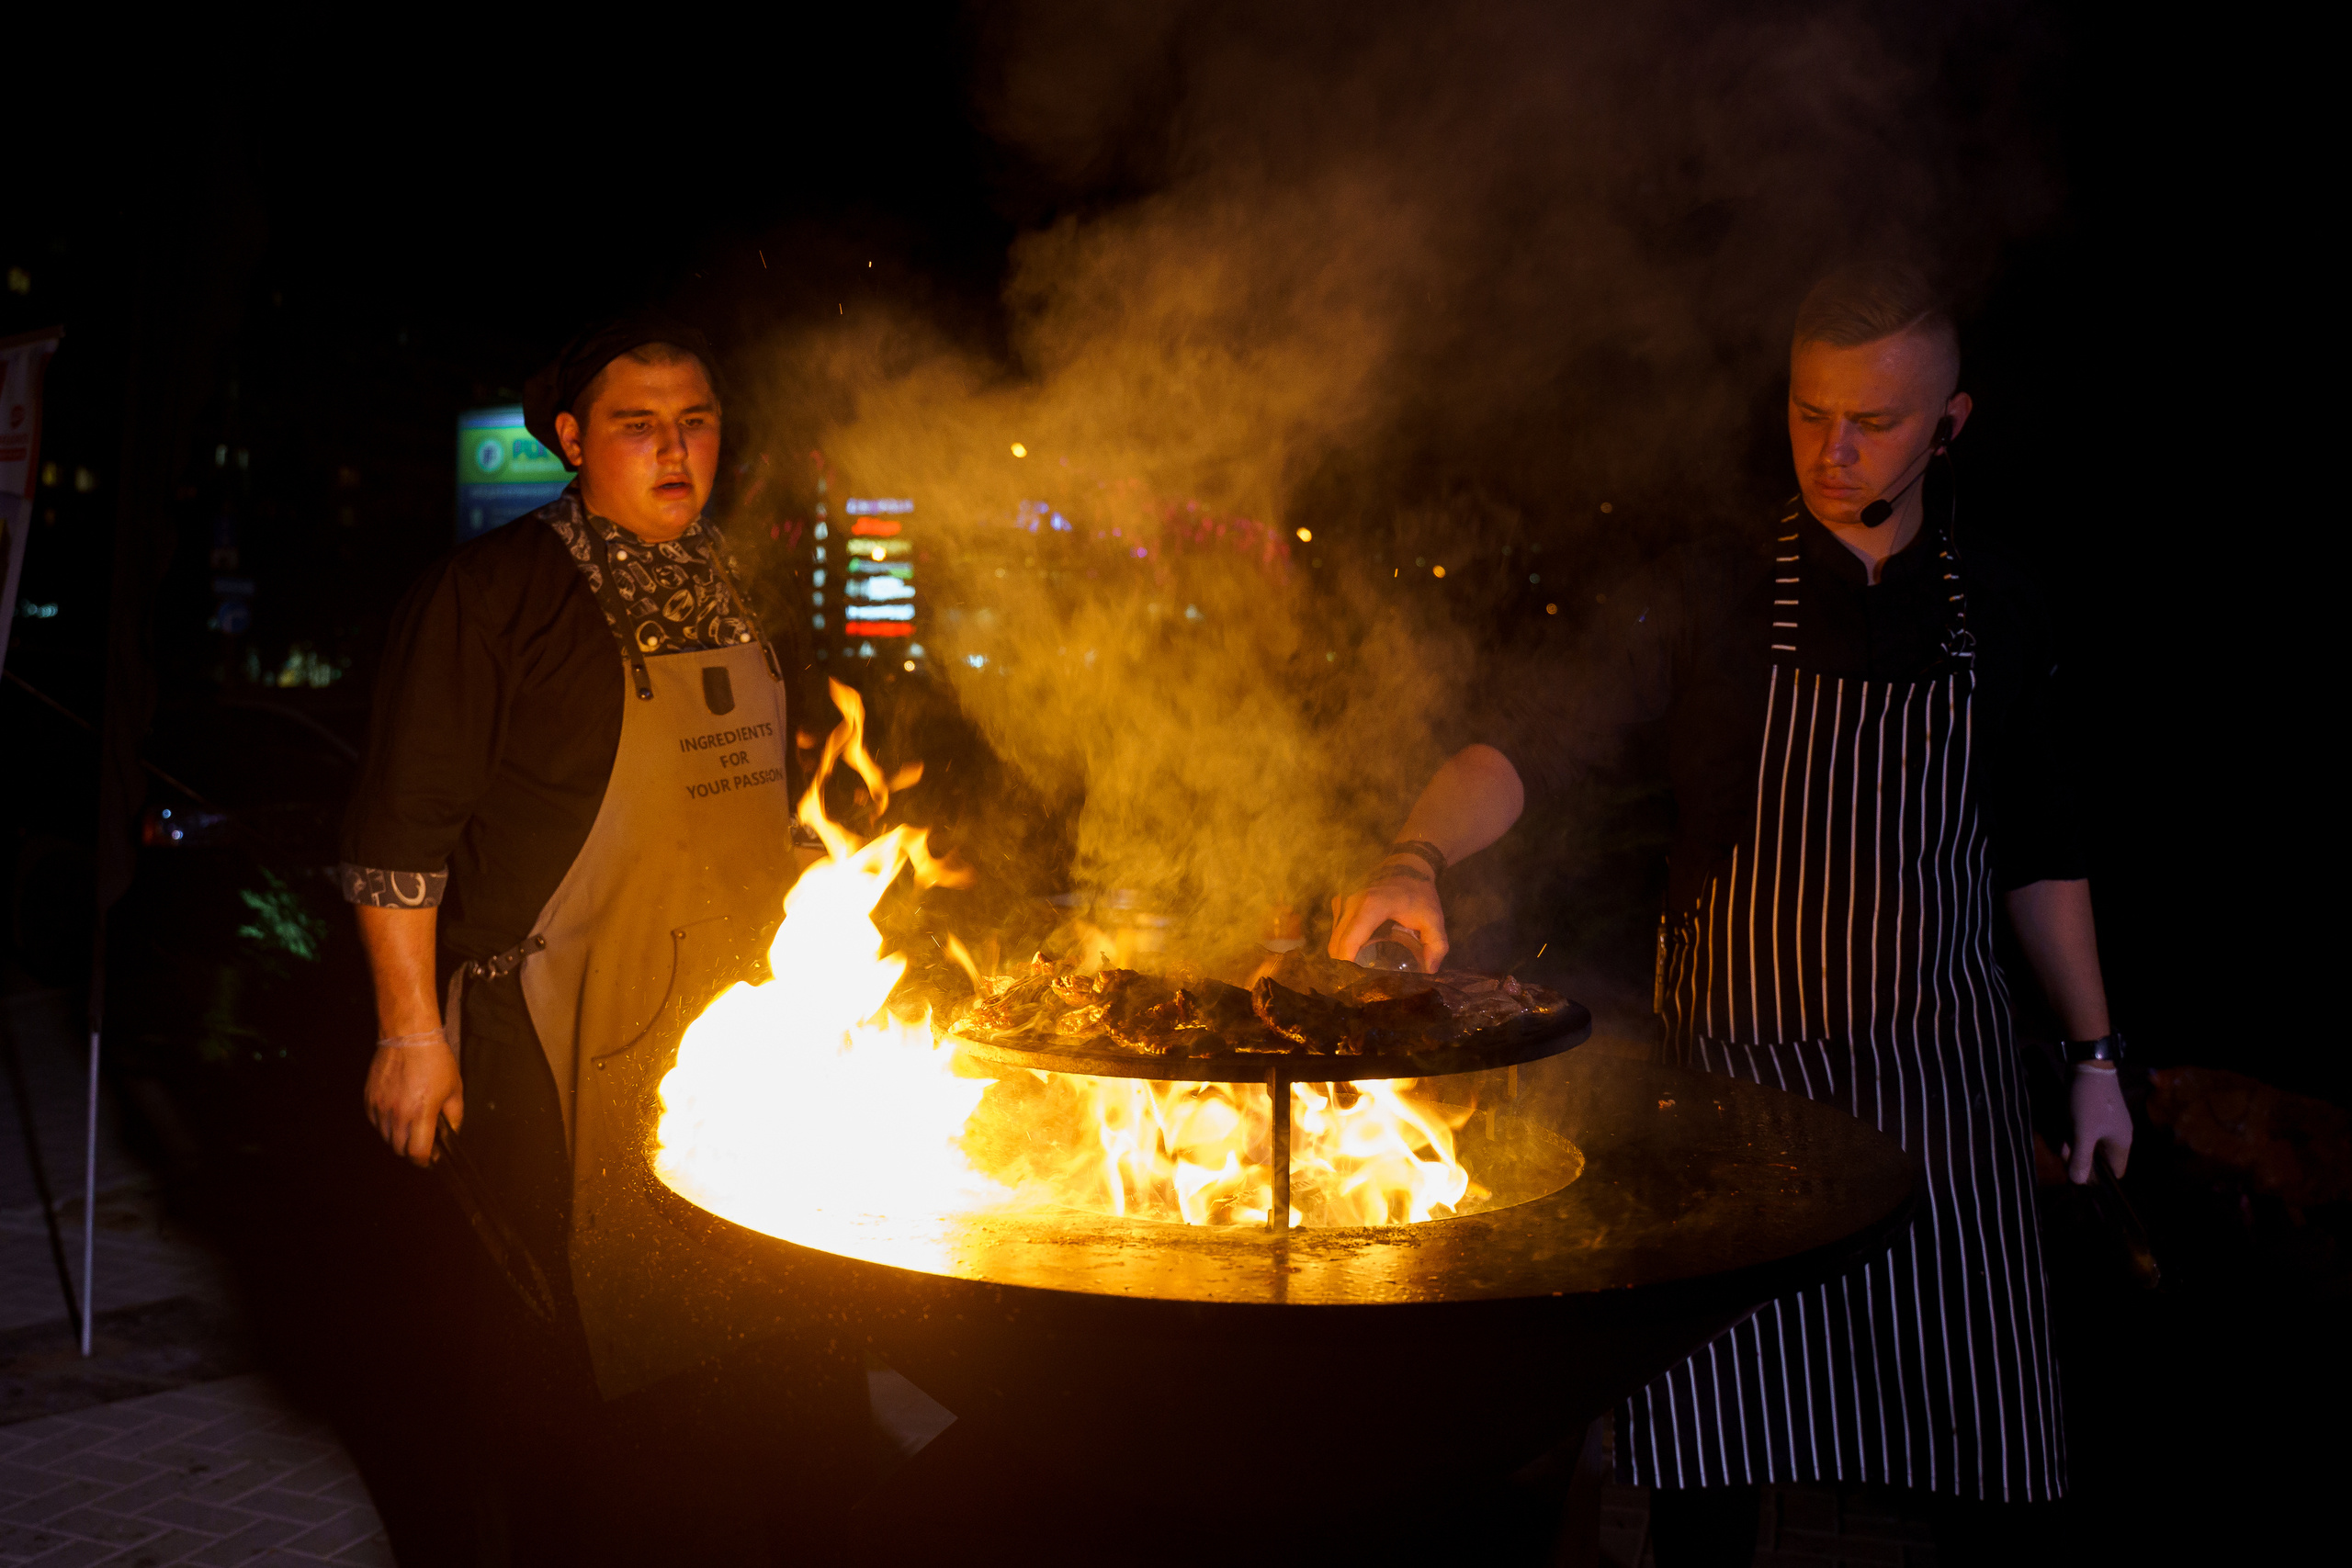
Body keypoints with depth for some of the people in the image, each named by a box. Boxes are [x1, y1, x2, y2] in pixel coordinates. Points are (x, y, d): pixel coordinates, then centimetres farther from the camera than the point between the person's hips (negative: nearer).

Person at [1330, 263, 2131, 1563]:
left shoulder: (1992, 605, 5)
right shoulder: (1706, 594, -5)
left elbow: (2035, 849, 12)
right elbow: (1541, 742, -15)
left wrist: (2095, 1054, 10)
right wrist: (1418, 855, -34)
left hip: (1941, 1066, 2)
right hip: (1736, 1063, -2)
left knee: (1980, 1457, 7)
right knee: (1714, 1452, 1)